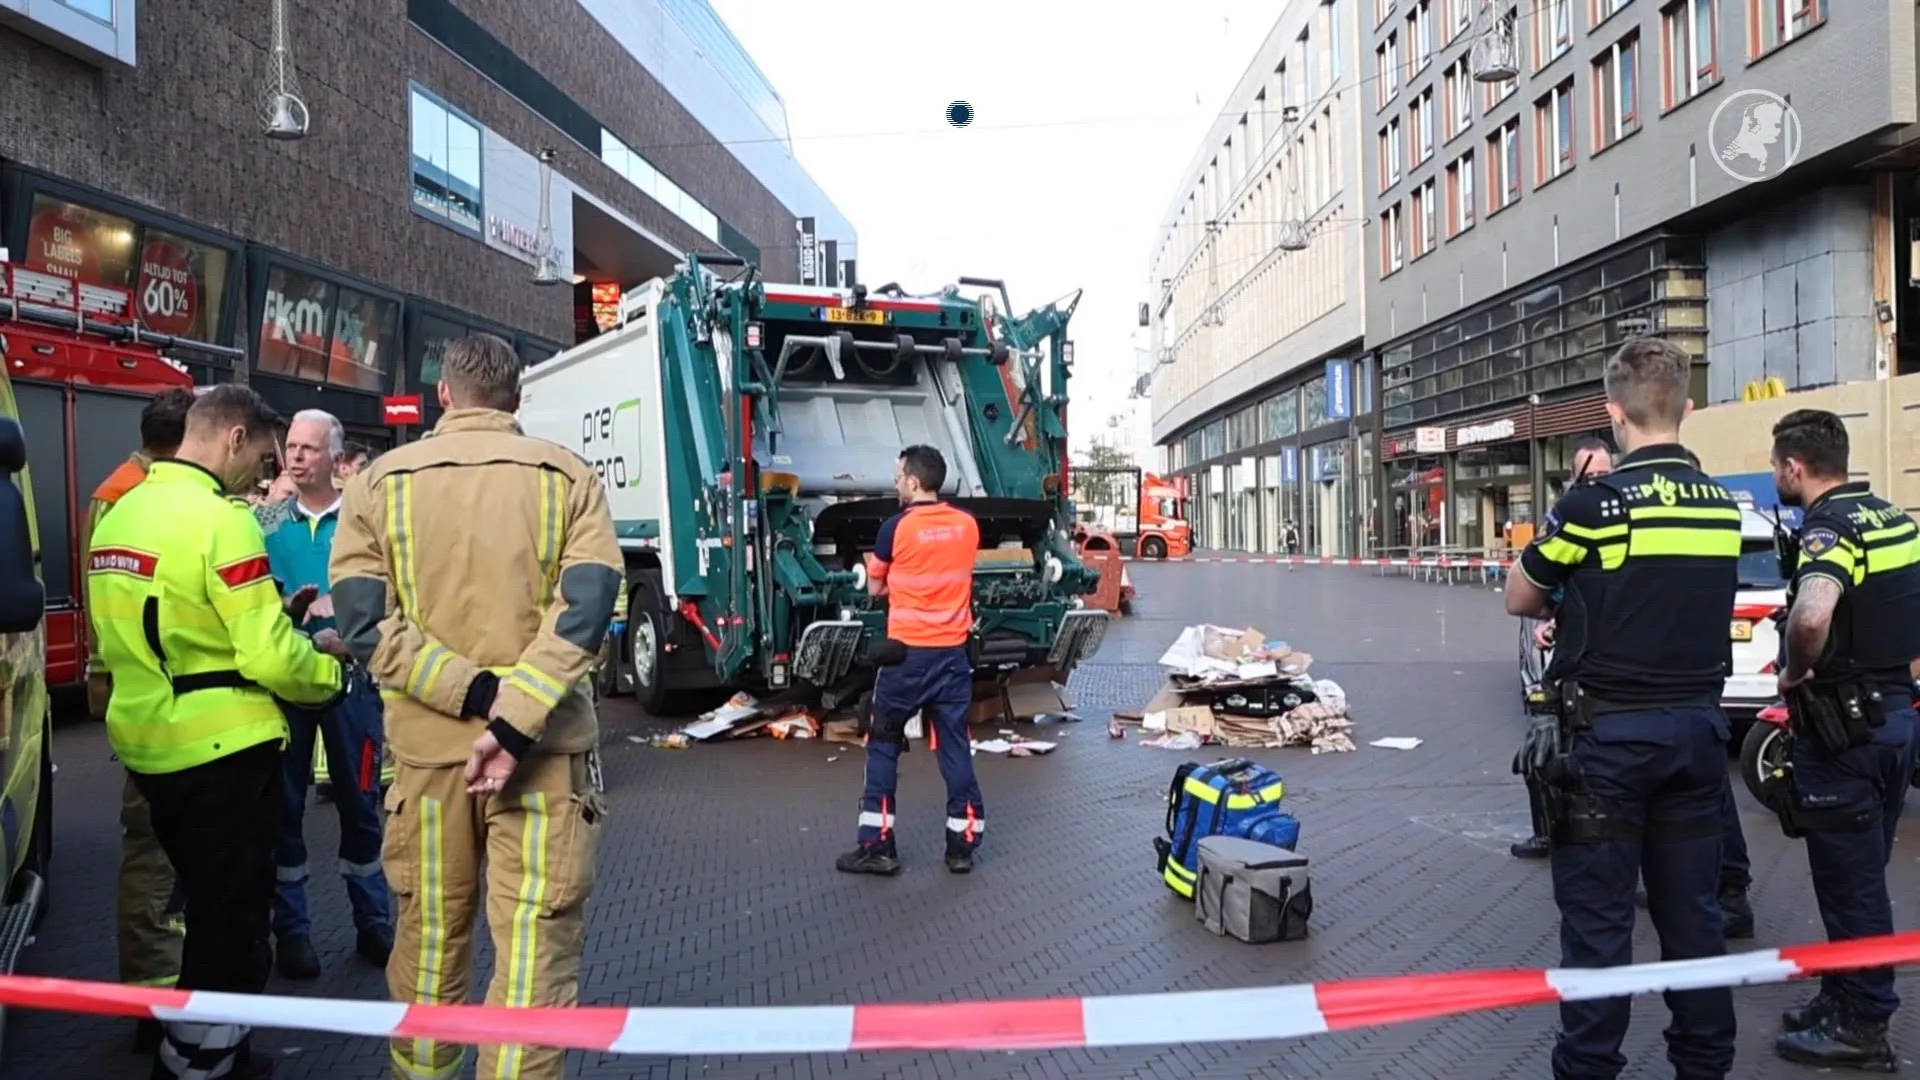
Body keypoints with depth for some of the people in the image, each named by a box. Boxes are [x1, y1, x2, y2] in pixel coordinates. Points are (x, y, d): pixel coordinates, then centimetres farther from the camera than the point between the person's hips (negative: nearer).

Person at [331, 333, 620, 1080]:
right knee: (535, 947, 2)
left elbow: (362, 619, -7)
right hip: (542, 746, -2)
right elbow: (587, 606, -12)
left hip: (427, 746, 2)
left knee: (429, 937, 17)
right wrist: (514, 723, -17)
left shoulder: (382, 480, 4)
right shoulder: (567, 475, 1)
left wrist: (471, 693, -13)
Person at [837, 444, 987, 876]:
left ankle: (877, 846, 8)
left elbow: (875, 587, 1)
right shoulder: (968, 525, 3)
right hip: (954, 652, 4)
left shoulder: (897, 527, -11)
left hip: (907, 653, -4)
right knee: (956, 747, 9)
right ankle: (962, 845, 13)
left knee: (883, 746, 8)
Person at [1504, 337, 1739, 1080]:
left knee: (1598, 909, 3)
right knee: (1692, 905, 14)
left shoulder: (1595, 502, -13)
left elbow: (1519, 601, -3)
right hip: (1698, 725, 6)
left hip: (1615, 731, -6)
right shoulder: (1723, 505, 5)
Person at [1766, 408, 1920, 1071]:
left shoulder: (1829, 528, -20)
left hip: (1843, 724, -9)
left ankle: (1859, 1025, 13)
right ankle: (1848, 1000, 30)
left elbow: (1811, 616, -39)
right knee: (1864, 874, 18)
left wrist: (1795, 673, -22)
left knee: (1847, 878, 2)